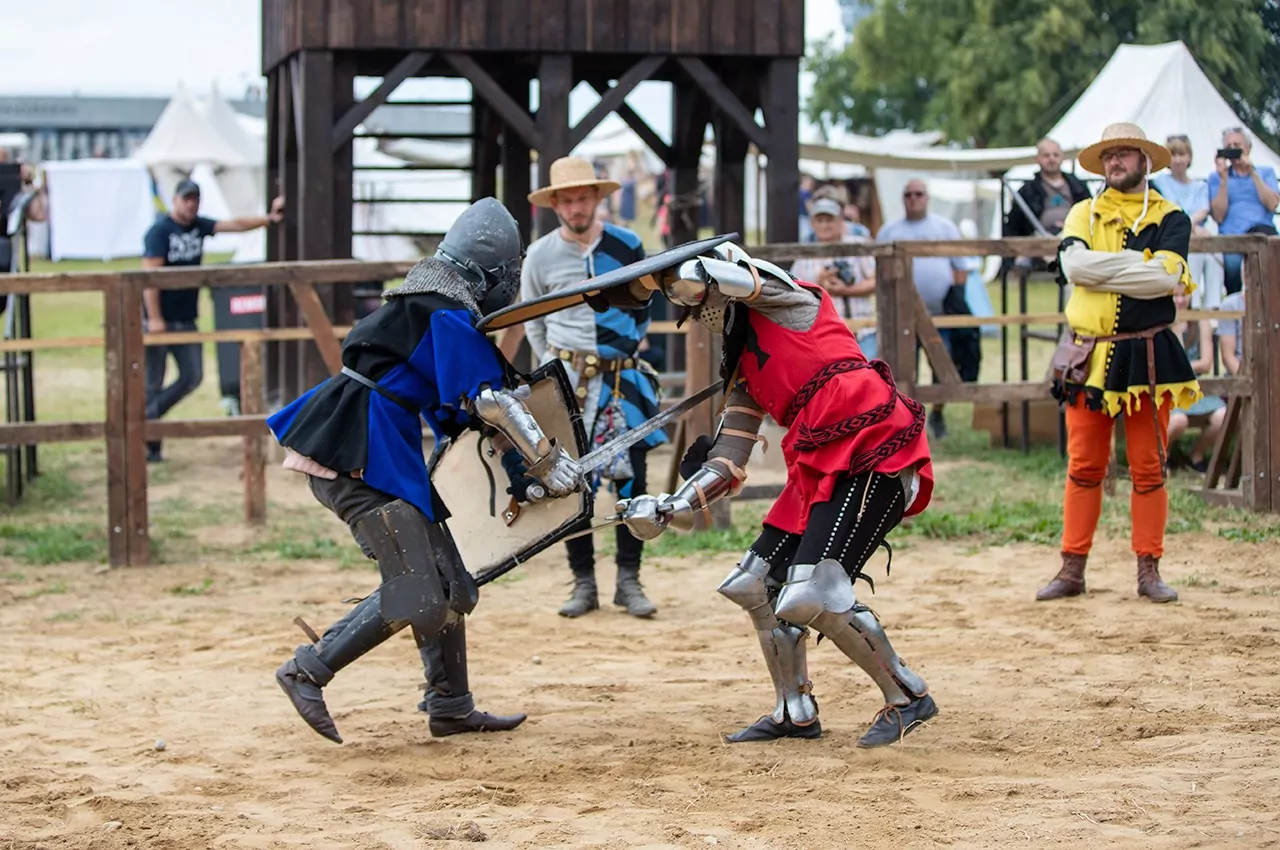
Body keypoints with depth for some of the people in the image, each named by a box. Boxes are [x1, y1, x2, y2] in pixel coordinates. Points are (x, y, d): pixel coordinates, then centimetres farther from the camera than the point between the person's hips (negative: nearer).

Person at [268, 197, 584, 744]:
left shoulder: (419, 303, 20)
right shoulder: (449, 315, -11)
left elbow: (453, 408, 27)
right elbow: (491, 402, -15)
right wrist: (548, 464, -7)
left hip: (382, 455, 10)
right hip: (358, 458, -10)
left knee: (449, 584, 12)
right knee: (417, 595, -12)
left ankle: (450, 708, 18)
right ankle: (308, 673, -6)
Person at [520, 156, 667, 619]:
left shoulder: (627, 246, 1)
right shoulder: (540, 255, -1)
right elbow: (533, 324, 10)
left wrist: (625, 352, 8)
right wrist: (554, 372, 5)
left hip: (622, 376, 0)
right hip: (566, 376, 0)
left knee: (631, 475, -3)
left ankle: (629, 580, 5)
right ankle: (583, 582, 6)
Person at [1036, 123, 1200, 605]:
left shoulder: (1170, 218, 5)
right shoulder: (1084, 215, 11)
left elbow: (1166, 276, -14)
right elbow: (1073, 265, -10)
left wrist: (1102, 270, -11)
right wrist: (1141, 264, -10)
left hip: (1149, 356, -1)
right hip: (1089, 357, 1)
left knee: (1149, 469, 2)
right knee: (1084, 467, 3)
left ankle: (1149, 571, 9)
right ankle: (1072, 570, 8)